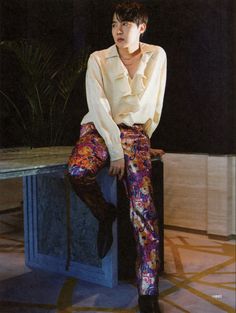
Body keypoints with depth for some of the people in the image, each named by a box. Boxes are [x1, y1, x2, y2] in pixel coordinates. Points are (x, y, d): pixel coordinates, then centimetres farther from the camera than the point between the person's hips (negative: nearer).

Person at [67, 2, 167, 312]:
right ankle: (105, 214, -3)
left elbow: (154, 103, 14)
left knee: (144, 208, -17)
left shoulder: (157, 56, 7)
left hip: (135, 133, 1)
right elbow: (98, 107, -9)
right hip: (99, 129, 0)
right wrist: (116, 151, -16)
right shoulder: (98, 59, 0)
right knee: (77, 170, -36)